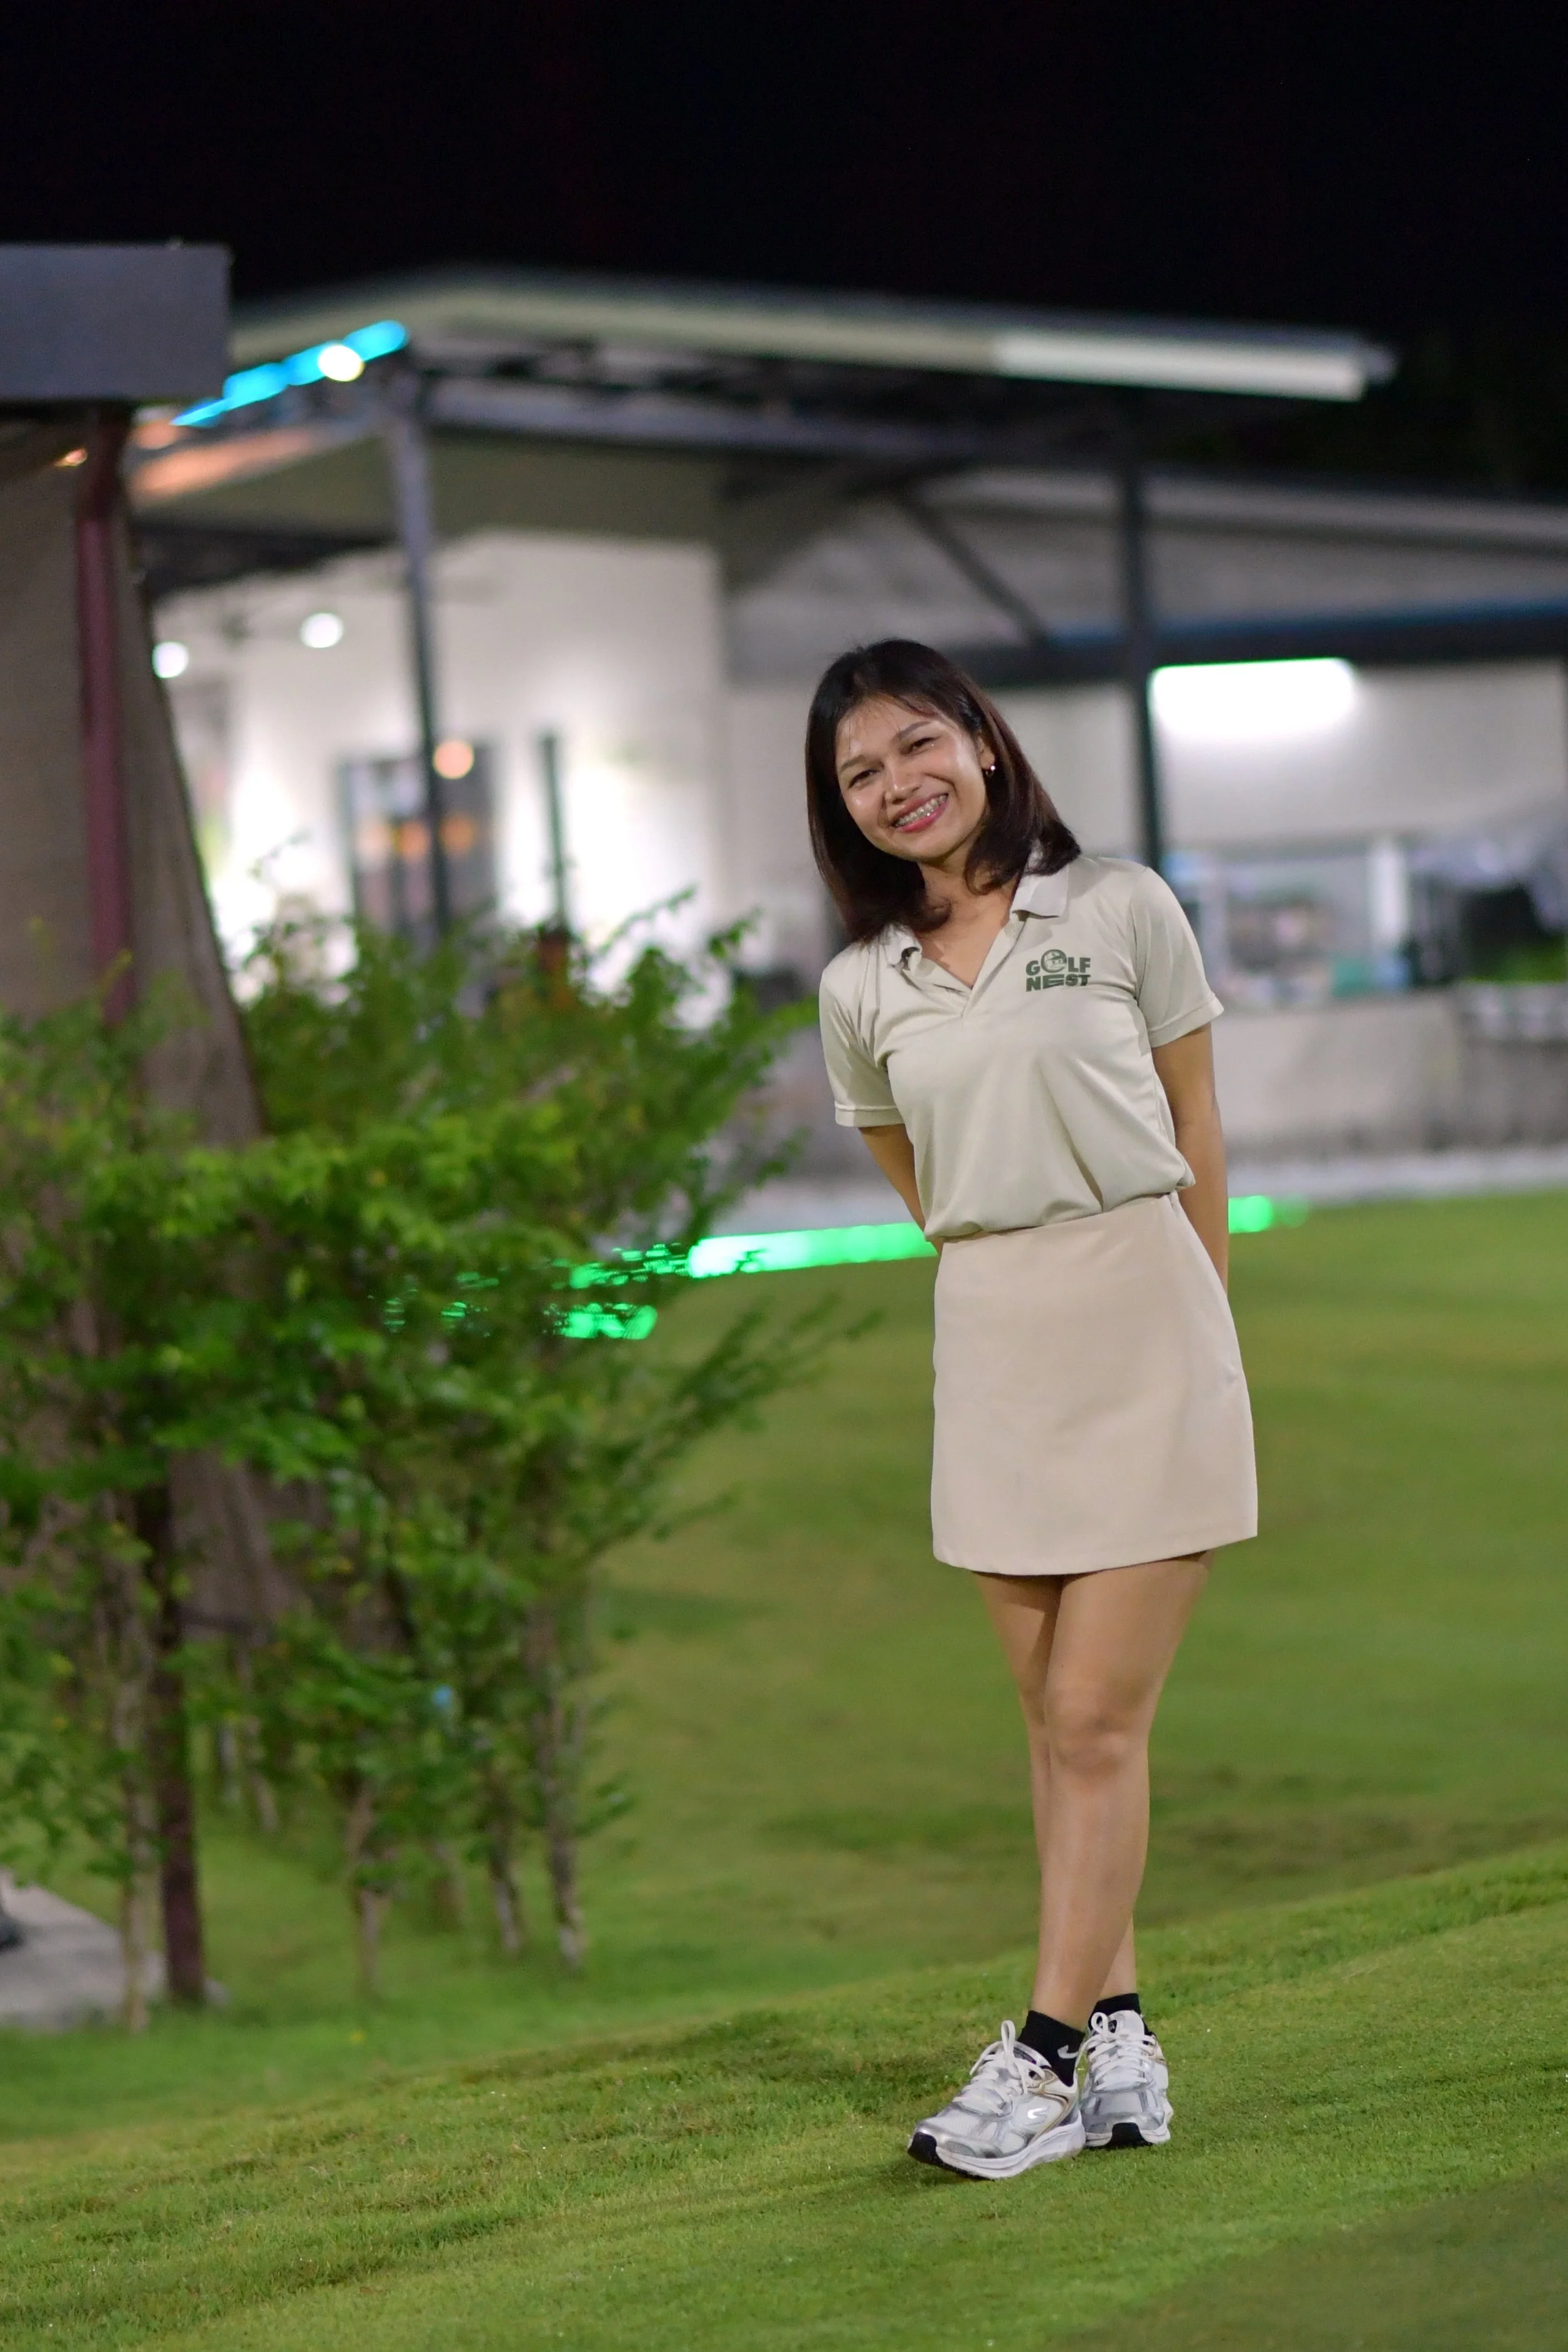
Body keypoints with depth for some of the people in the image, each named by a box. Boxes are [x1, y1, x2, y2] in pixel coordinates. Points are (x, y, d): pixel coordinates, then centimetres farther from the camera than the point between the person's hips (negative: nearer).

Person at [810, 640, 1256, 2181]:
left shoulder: (1121, 910, 0)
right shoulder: (863, 989, 6)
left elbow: (1196, 1136, 8)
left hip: (1145, 1317, -3)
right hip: (990, 1347, 3)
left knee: (1096, 1712, -8)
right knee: (1054, 1719, 4)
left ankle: (1049, 2058, -6)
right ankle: (1120, 2044, 10)